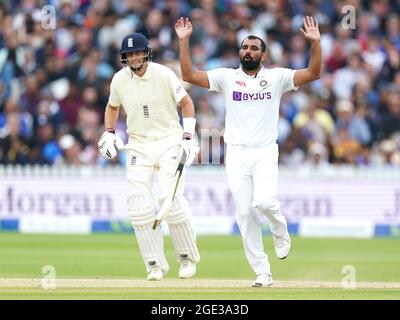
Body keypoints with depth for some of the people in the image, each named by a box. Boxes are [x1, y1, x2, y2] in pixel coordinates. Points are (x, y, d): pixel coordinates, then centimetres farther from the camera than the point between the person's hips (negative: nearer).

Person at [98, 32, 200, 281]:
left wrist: (188, 137, -10)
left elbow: (187, 102, -2)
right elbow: (113, 107, 20)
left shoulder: (164, 75, -10)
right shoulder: (119, 80, 0)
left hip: (169, 142, -3)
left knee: (171, 198, -16)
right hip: (138, 146, 3)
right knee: (139, 203, -10)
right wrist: (109, 134, 5)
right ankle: (156, 264, 1)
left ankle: (188, 257, 5)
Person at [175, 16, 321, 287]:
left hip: (265, 153, -2)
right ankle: (263, 272, 6)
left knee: (264, 201, -24)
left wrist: (315, 42, -19)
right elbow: (189, 75, -2)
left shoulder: (277, 77, 4)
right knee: (245, 213, -1)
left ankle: (280, 231, 12)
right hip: (236, 154, 2)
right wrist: (184, 41, -10)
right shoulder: (226, 77, 6)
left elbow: (313, 73, -6)